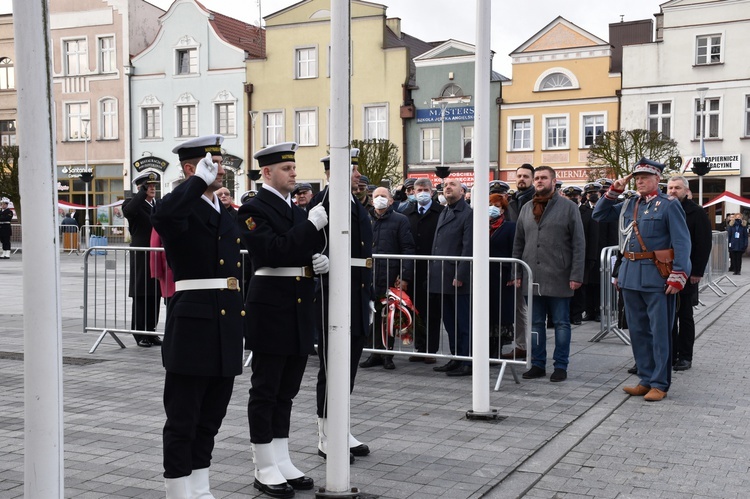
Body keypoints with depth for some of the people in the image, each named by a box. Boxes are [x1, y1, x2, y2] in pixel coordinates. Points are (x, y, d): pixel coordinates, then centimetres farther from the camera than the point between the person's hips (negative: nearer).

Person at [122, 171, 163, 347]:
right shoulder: (133, 203, -3)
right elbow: (128, 211, -28)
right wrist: (143, 192, -21)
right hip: (141, 259, -6)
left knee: (155, 295, 8)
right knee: (140, 296, 0)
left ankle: (151, 331, 16)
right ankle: (140, 334, 8)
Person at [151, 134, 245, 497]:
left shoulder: (228, 214, 16)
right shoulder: (182, 211, -8)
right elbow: (161, 217, -34)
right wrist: (199, 180, -25)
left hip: (227, 329, 8)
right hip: (192, 325, -8)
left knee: (211, 418, 16)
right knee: (183, 420, 2)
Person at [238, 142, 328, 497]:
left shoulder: (298, 211, 16)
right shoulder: (253, 209, -8)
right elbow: (275, 251, -21)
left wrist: (321, 261, 0)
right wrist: (311, 226, -22)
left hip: (299, 308, 8)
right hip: (271, 306, -8)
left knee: (286, 391, 14)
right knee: (266, 390, 2)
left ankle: (282, 462, 23)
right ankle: (265, 469, 11)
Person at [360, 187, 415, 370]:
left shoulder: (400, 220, 2)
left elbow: (408, 250, -4)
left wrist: (405, 277, -12)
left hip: (391, 277, -3)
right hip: (370, 277, 4)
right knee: (374, 316, 5)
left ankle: (387, 353, 11)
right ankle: (377, 352, 13)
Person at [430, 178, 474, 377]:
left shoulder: (468, 214, -8)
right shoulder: (443, 213, 19)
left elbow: (468, 247, -14)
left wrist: (460, 275, -18)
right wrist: (434, 272, 13)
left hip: (458, 279, -8)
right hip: (442, 278, 8)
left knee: (463, 322, -2)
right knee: (449, 322, 13)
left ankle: (466, 363, 4)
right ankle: (456, 359, 22)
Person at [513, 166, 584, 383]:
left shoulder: (568, 207, -1)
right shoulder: (526, 208, 13)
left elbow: (578, 243, -5)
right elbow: (518, 243, 14)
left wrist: (576, 275, -11)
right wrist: (516, 273, 7)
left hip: (558, 277, -4)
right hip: (532, 277, 4)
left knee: (561, 323, 4)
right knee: (536, 323, 10)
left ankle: (560, 366, 12)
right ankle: (538, 364, 19)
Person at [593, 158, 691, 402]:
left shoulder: (669, 205, -5)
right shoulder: (628, 205, 13)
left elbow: (682, 243, -11)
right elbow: (598, 215, 19)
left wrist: (678, 277, -19)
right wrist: (613, 191, 7)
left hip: (657, 278, -6)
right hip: (630, 275, 7)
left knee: (660, 332, 1)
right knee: (638, 331, 12)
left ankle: (660, 384, 9)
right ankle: (646, 380, 23)